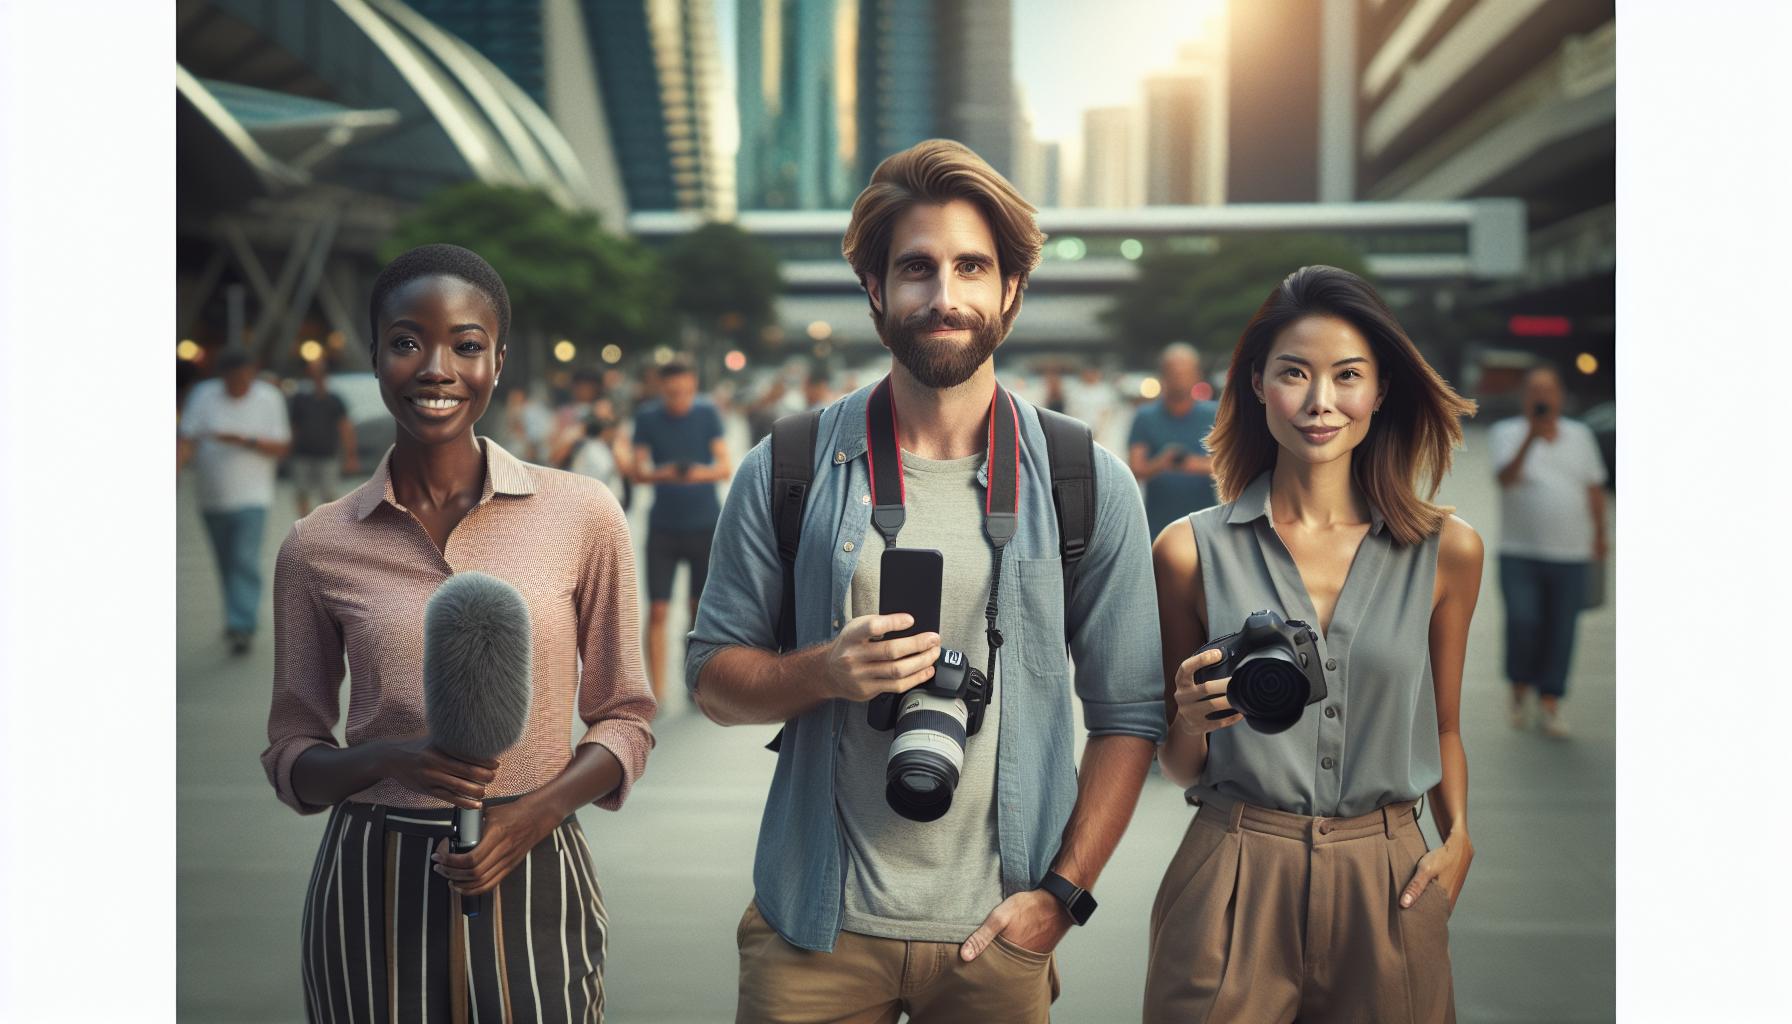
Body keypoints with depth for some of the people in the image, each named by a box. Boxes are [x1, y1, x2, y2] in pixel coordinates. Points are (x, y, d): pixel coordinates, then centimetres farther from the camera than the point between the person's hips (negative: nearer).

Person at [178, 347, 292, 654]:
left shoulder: (269, 398, -4)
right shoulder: (203, 395, -2)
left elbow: (282, 447, -6)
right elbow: (188, 441, -7)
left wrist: (247, 441, -22)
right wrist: (176, 465, -26)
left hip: (251, 498, -3)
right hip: (212, 498, 3)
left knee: (245, 562, -14)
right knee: (226, 564, 14)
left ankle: (242, 628, -16)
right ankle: (245, 618, 32)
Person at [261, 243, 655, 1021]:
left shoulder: (582, 515, -3)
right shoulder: (316, 546, 0)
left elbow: (624, 719, 4)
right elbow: (290, 756, 7)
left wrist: (535, 813, -13)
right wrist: (392, 757, -13)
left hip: (532, 878, 0)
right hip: (372, 889, 1)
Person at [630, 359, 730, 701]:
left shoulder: (707, 413, -1)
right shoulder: (647, 417, -1)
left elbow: (726, 467, -5)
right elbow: (638, 472, -4)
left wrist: (703, 472, -27)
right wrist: (662, 474, -26)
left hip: (705, 525, 0)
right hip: (663, 528, 0)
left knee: (702, 609, 6)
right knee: (657, 610, -5)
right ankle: (657, 692, 0)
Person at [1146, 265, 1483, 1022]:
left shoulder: (1446, 551, 1)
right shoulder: (1191, 550, -3)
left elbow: (1441, 726, 15)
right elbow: (1178, 767, 4)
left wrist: (1458, 838, -1)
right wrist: (1193, 723, -16)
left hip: (1389, 889, 2)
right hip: (1233, 883, -1)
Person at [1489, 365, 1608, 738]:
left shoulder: (1581, 436, 11)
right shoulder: (1506, 433, 0)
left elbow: (1595, 490, 16)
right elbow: (1507, 477, -17)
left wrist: (1600, 536, 14)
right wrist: (1531, 436, -27)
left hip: (1570, 555, 3)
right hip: (1519, 553, -2)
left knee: (1560, 630, 1)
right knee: (1522, 621, -13)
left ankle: (1550, 701, 14)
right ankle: (1520, 687, 11)